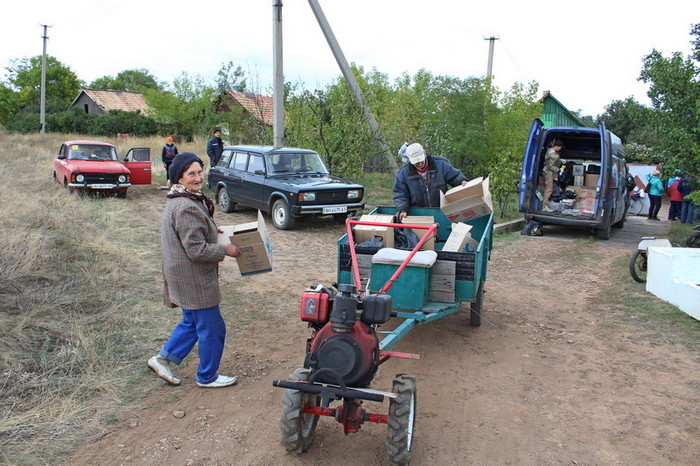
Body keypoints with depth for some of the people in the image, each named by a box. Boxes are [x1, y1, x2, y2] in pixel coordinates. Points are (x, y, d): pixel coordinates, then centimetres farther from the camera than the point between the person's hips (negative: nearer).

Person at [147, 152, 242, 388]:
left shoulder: (177, 200, 8)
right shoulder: (187, 208, -26)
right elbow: (197, 251, -26)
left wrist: (211, 230, 15)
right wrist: (225, 250, -14)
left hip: (184, 278, 10)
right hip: (194, 280, -10)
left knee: (192, 322, 25)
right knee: (212, 329, 6)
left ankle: (163, 358, 32)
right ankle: (207, 377, 23)